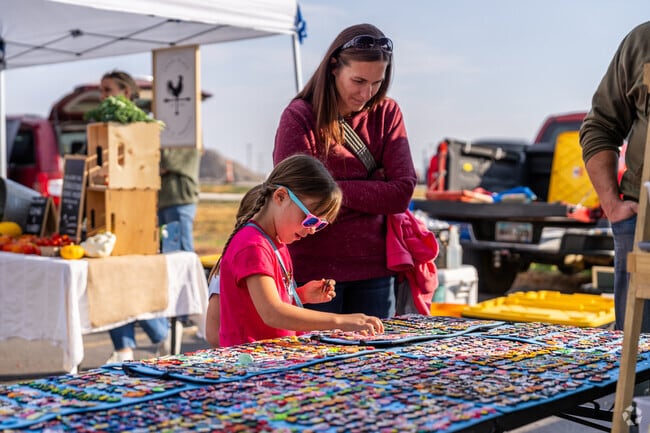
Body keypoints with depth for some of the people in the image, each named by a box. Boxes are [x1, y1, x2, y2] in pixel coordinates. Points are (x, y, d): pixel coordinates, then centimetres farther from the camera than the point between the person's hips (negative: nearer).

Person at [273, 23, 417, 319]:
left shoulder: (387, 113, 5)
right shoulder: (299, 117, -6)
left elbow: (401, 193, -6)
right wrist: (373, 187, -9)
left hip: (374, 269, 4)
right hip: (314, 269, -3)